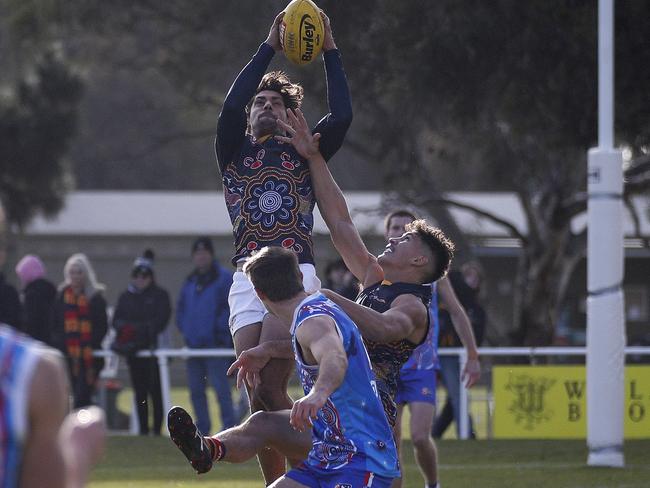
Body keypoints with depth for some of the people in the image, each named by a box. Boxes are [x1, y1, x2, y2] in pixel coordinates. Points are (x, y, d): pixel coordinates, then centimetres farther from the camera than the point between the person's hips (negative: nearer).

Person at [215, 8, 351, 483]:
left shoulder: (304, 153, 17)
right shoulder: (234, 153, 18)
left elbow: (342, 116, 3)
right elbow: (231, 106, 0)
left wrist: (330, 51, 6)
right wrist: (269, 48, 1)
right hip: (248, 279, 2)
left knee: (269, 387, -19)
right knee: (257, 394, -4)